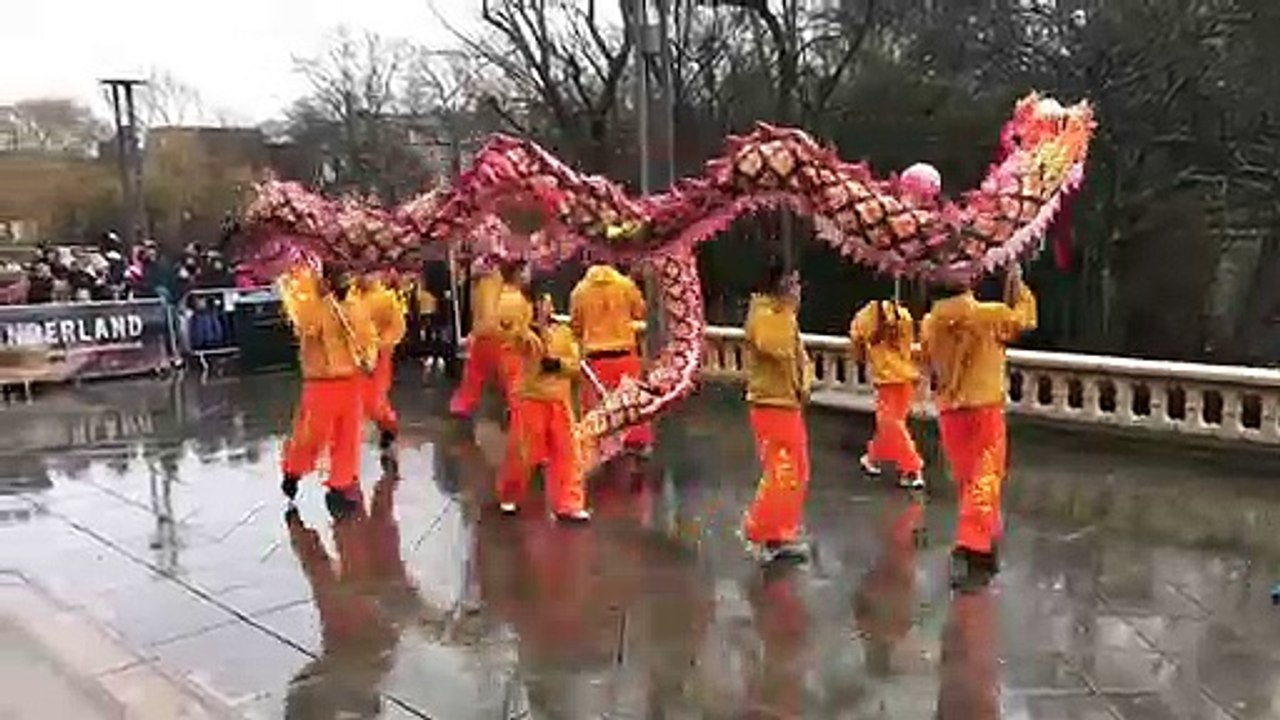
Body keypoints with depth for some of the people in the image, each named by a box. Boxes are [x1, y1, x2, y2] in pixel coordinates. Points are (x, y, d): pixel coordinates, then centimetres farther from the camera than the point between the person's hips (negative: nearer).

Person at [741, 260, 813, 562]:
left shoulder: (782, 316, 15)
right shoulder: (763, 315, -15)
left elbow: (798, 354, 22)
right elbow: (779, 348, -34)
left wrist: (804, 384, 5)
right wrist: (788, 310, -25)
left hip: (789, 404, 10)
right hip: (772, 405, -10)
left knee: (797, 474, 14)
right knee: (781, 474, -9)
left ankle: (782, 534, 23)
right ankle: (761, 533, 3)